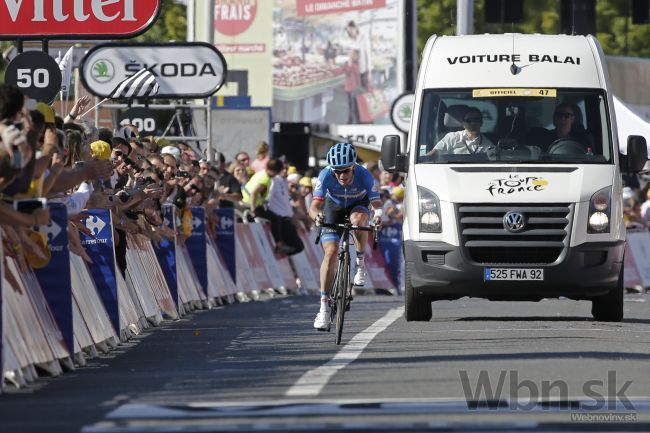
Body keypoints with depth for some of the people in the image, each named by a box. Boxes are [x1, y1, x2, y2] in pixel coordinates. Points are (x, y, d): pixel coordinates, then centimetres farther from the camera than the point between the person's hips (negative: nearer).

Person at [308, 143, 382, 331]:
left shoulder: (364, 176, -34)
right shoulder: (326, 176, -32)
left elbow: (376, 203, -34)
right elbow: (314, 205, -35)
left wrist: (378, 214, -57)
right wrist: (316, 215, -58)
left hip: (358, 204, 0)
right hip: (334, 206, 0)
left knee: (357, 220, -37)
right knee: (330, 252, -15)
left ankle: (360, 263, -10)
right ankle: (324, 306, -13)